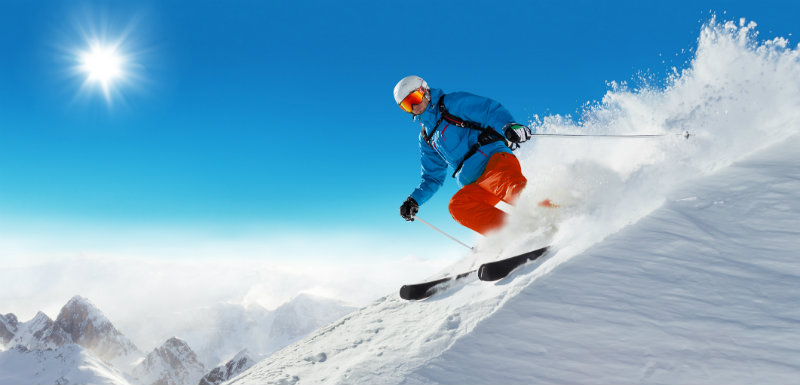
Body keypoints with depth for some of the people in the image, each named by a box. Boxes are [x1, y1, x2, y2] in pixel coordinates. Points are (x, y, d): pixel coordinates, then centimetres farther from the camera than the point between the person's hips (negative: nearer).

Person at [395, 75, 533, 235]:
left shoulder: (452, 103, 8)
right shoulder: (426, 139, 25)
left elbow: (491, 110, -5)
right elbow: (432, 178, 28)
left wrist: (509, 126, -25)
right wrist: (414, 200, 12)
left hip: (494, 158, -5)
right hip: (474, 185, 5)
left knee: (511, 186, -37)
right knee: (458, 206, -26)